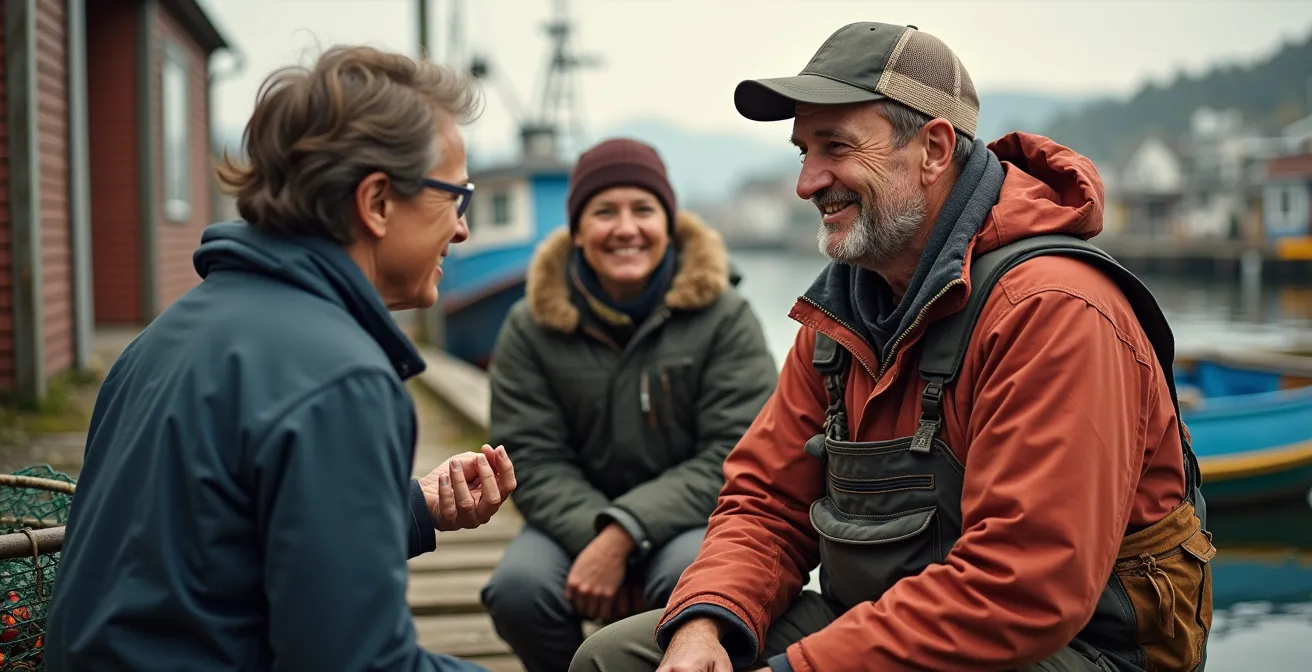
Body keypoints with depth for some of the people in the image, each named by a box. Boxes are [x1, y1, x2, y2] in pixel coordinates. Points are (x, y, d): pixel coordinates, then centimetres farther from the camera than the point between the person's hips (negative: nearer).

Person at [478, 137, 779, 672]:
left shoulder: (722, 314, -6)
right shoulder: (532, 326, 0)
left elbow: (735, 453, -13)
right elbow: (532, 459, -5)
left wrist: (624, 535, -23)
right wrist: (596, 541, -24)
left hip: (687, 518, -2)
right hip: (578, 521, 2)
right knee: (517, 588, -28)